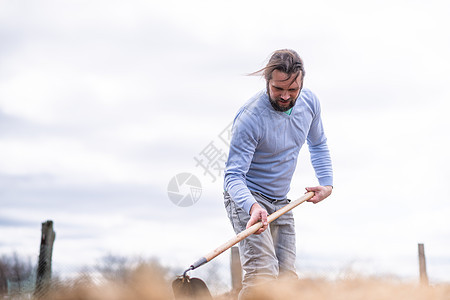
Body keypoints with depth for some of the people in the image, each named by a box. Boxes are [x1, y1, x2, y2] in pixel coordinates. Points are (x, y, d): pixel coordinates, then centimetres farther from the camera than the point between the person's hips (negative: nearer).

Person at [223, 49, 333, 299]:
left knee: (287, 279, 1)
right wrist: (252, 207, -44)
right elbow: (233, 176, -25)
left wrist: (326, 182, 4)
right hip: (247, 198, -7)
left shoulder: (309, 102, -4)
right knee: (262, 276, -22)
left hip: (281, 203, 7)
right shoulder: (250, 118, -25)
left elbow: (318, 145, 17)